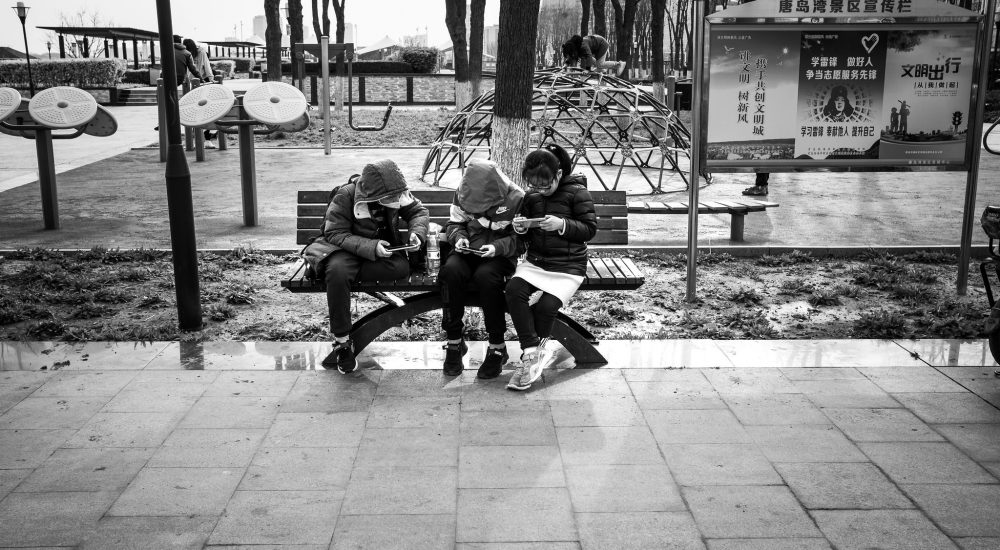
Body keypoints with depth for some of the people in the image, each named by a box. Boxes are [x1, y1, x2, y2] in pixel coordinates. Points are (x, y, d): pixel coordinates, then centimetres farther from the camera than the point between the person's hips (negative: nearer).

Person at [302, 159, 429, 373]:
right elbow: (335, 234, -20)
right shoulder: (345, 196, -19)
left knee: (402, 267, -31)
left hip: (384, 249, 4)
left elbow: (418, 211, 8)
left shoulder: (398, 195, -6)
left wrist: (416, 232, -15)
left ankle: (337, 272, -20)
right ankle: (342, 342, -29)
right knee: (337, 270, -39)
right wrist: (370, 247, -32)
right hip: (346, 248, -4)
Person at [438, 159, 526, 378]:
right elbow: (454, 223, 14)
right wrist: (459, 237, -8)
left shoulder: (516, 199, -12)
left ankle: (497, 347, -23)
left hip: (500, 255, -3)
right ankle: (454, 342, -19)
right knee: (451, 271, -31)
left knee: (486, 275, -37)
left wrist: (499, 247, -21)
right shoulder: (462, 194, -2)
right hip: (468, 251, 3)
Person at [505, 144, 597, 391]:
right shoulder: (531, 196, 9)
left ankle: (533, 351, 0)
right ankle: (535, 351, -20)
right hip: (535, 261, 4)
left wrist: (563, 225, -21)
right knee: (513, 289, -26)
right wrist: (521, 229, -5)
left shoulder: (577, 192, -4)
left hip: (568, 266, -4)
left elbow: (591, 229, -6)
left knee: (547, 305, -27)